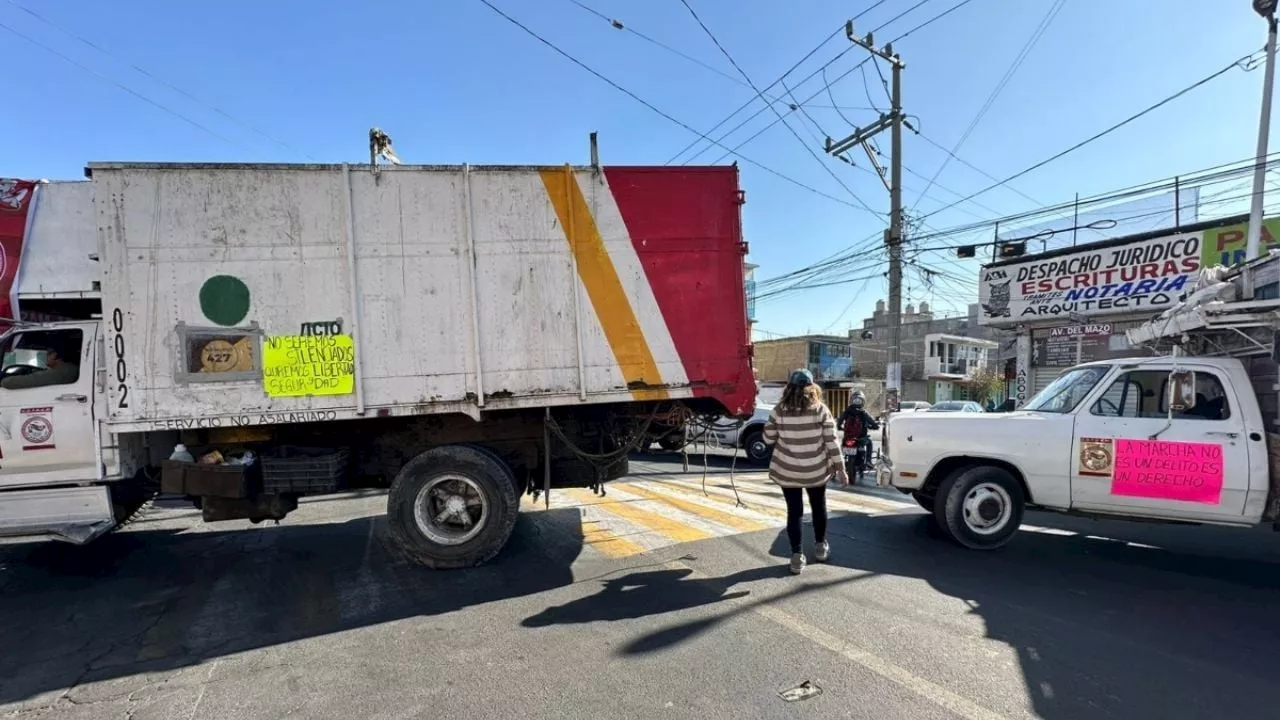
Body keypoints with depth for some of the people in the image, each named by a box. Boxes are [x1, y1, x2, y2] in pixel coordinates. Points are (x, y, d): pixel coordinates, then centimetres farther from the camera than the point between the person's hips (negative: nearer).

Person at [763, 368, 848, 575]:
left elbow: (768, 438, -2)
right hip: (816, 470, 1)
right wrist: (840, 468, -2)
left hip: (788, 471, -1)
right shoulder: (820, 410, -8)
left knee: (794, 511, 8)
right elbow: (831, 442, -9)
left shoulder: (779, 410, -8)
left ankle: (797, 555, 7)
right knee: (818, 506, 21)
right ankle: (820, 546, 36)